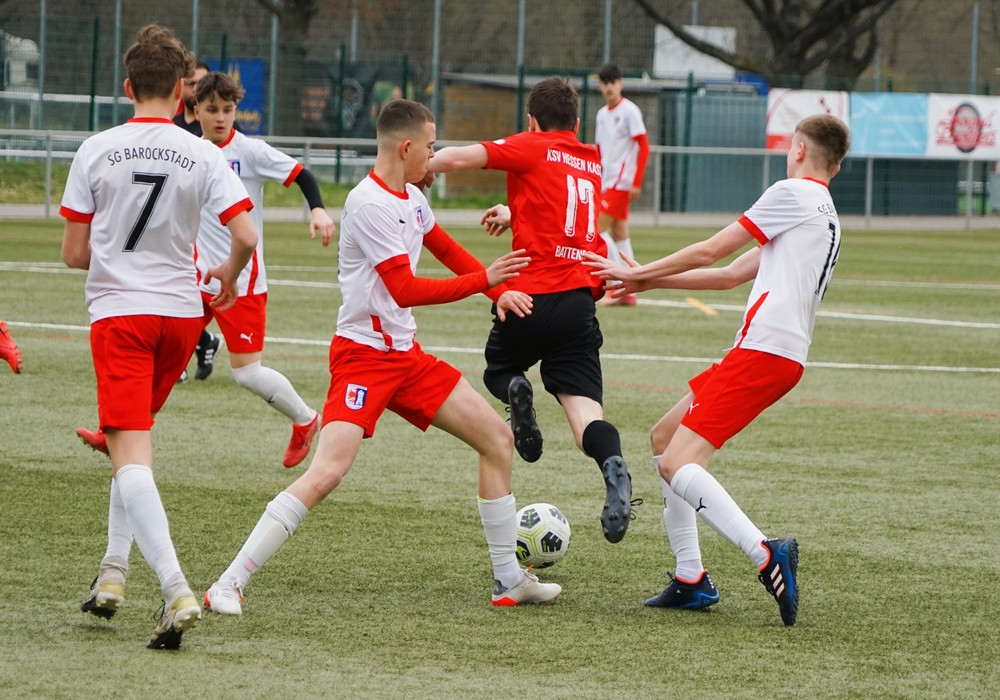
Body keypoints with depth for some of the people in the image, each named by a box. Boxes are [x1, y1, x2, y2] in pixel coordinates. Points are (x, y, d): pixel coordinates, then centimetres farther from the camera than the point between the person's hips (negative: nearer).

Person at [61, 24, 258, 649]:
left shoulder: (96, 151, -3)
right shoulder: (203, 155, -2)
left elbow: (74, 252, 0)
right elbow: (246, 236, -10)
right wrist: (228, 277, 12)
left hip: (117, 311, -3)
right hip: (180, 312, 3)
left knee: (130, 453, -10)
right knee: (136, 436, 24)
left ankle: (177, 590, -27)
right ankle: (114, 572, 23)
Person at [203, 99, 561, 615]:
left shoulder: (411, 199, 10)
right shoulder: (370, 203, -18)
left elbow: (446, 250, 30)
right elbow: (405, 290, -21)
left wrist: (500, 292, 21)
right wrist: (485, 279, -16)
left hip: (405, 354, 10)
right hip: (363, 354, -10)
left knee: (497, 438, 9)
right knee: (328, 471, -24)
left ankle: (510, 581, 18)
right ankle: (229, 584, -21)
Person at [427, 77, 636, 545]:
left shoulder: (531, 148, 2)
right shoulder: (593, 163, 19)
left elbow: (458, 158, -11)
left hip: (531, 295, -3)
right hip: (581, 297, 3)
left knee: (499, 370, 24)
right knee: (583, 406, -5)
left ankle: (516, 391, -12)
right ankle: (613, 470, -36)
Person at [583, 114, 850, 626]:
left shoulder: (793, 194, -3)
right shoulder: (826, 217, 24)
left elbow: (710, 251, -1)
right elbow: (731, 274, 26)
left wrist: (639, 272, 11)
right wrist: (649, 280, 26)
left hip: (764, 350, -10)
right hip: (784, 356, 10)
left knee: (676, 464, -17)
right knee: (664, 436, 19)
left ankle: (766, 557, -31)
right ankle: (691, 579, 16)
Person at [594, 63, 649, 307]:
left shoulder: (629, 111, -8)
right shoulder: (602, 114, 14)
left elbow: (643, 147, -12)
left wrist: (636, 183, -17)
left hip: (622, 182, -8)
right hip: (607, 183, 8)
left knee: (597, 229, -14)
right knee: (618, 233, 8)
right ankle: (627, 292, 10)